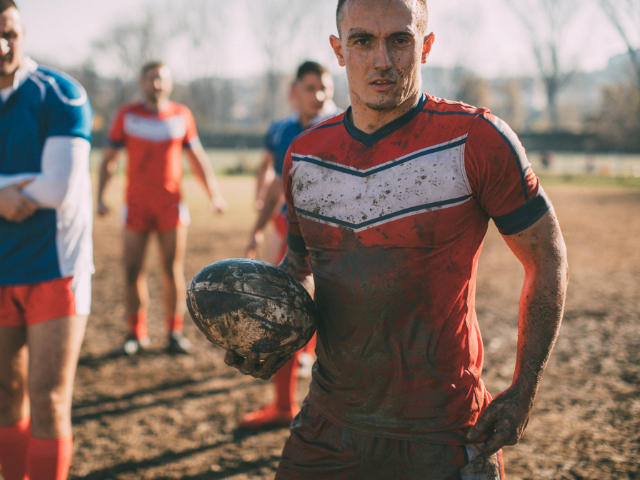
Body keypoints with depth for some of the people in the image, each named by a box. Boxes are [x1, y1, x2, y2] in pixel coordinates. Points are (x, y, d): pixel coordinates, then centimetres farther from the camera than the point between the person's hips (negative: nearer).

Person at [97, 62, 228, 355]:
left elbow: (197, 159, 12)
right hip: (136, 205, 0)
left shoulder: (181, 116, 5)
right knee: (133, 270, -1)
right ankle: (137, 333, 11)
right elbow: (109, 159, 6)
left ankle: (175, 332, 9)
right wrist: (100, 197, -5)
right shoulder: (127, 115, 3)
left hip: (172, 205, 0)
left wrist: (214, 195, 5)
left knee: (173, 270, -1)